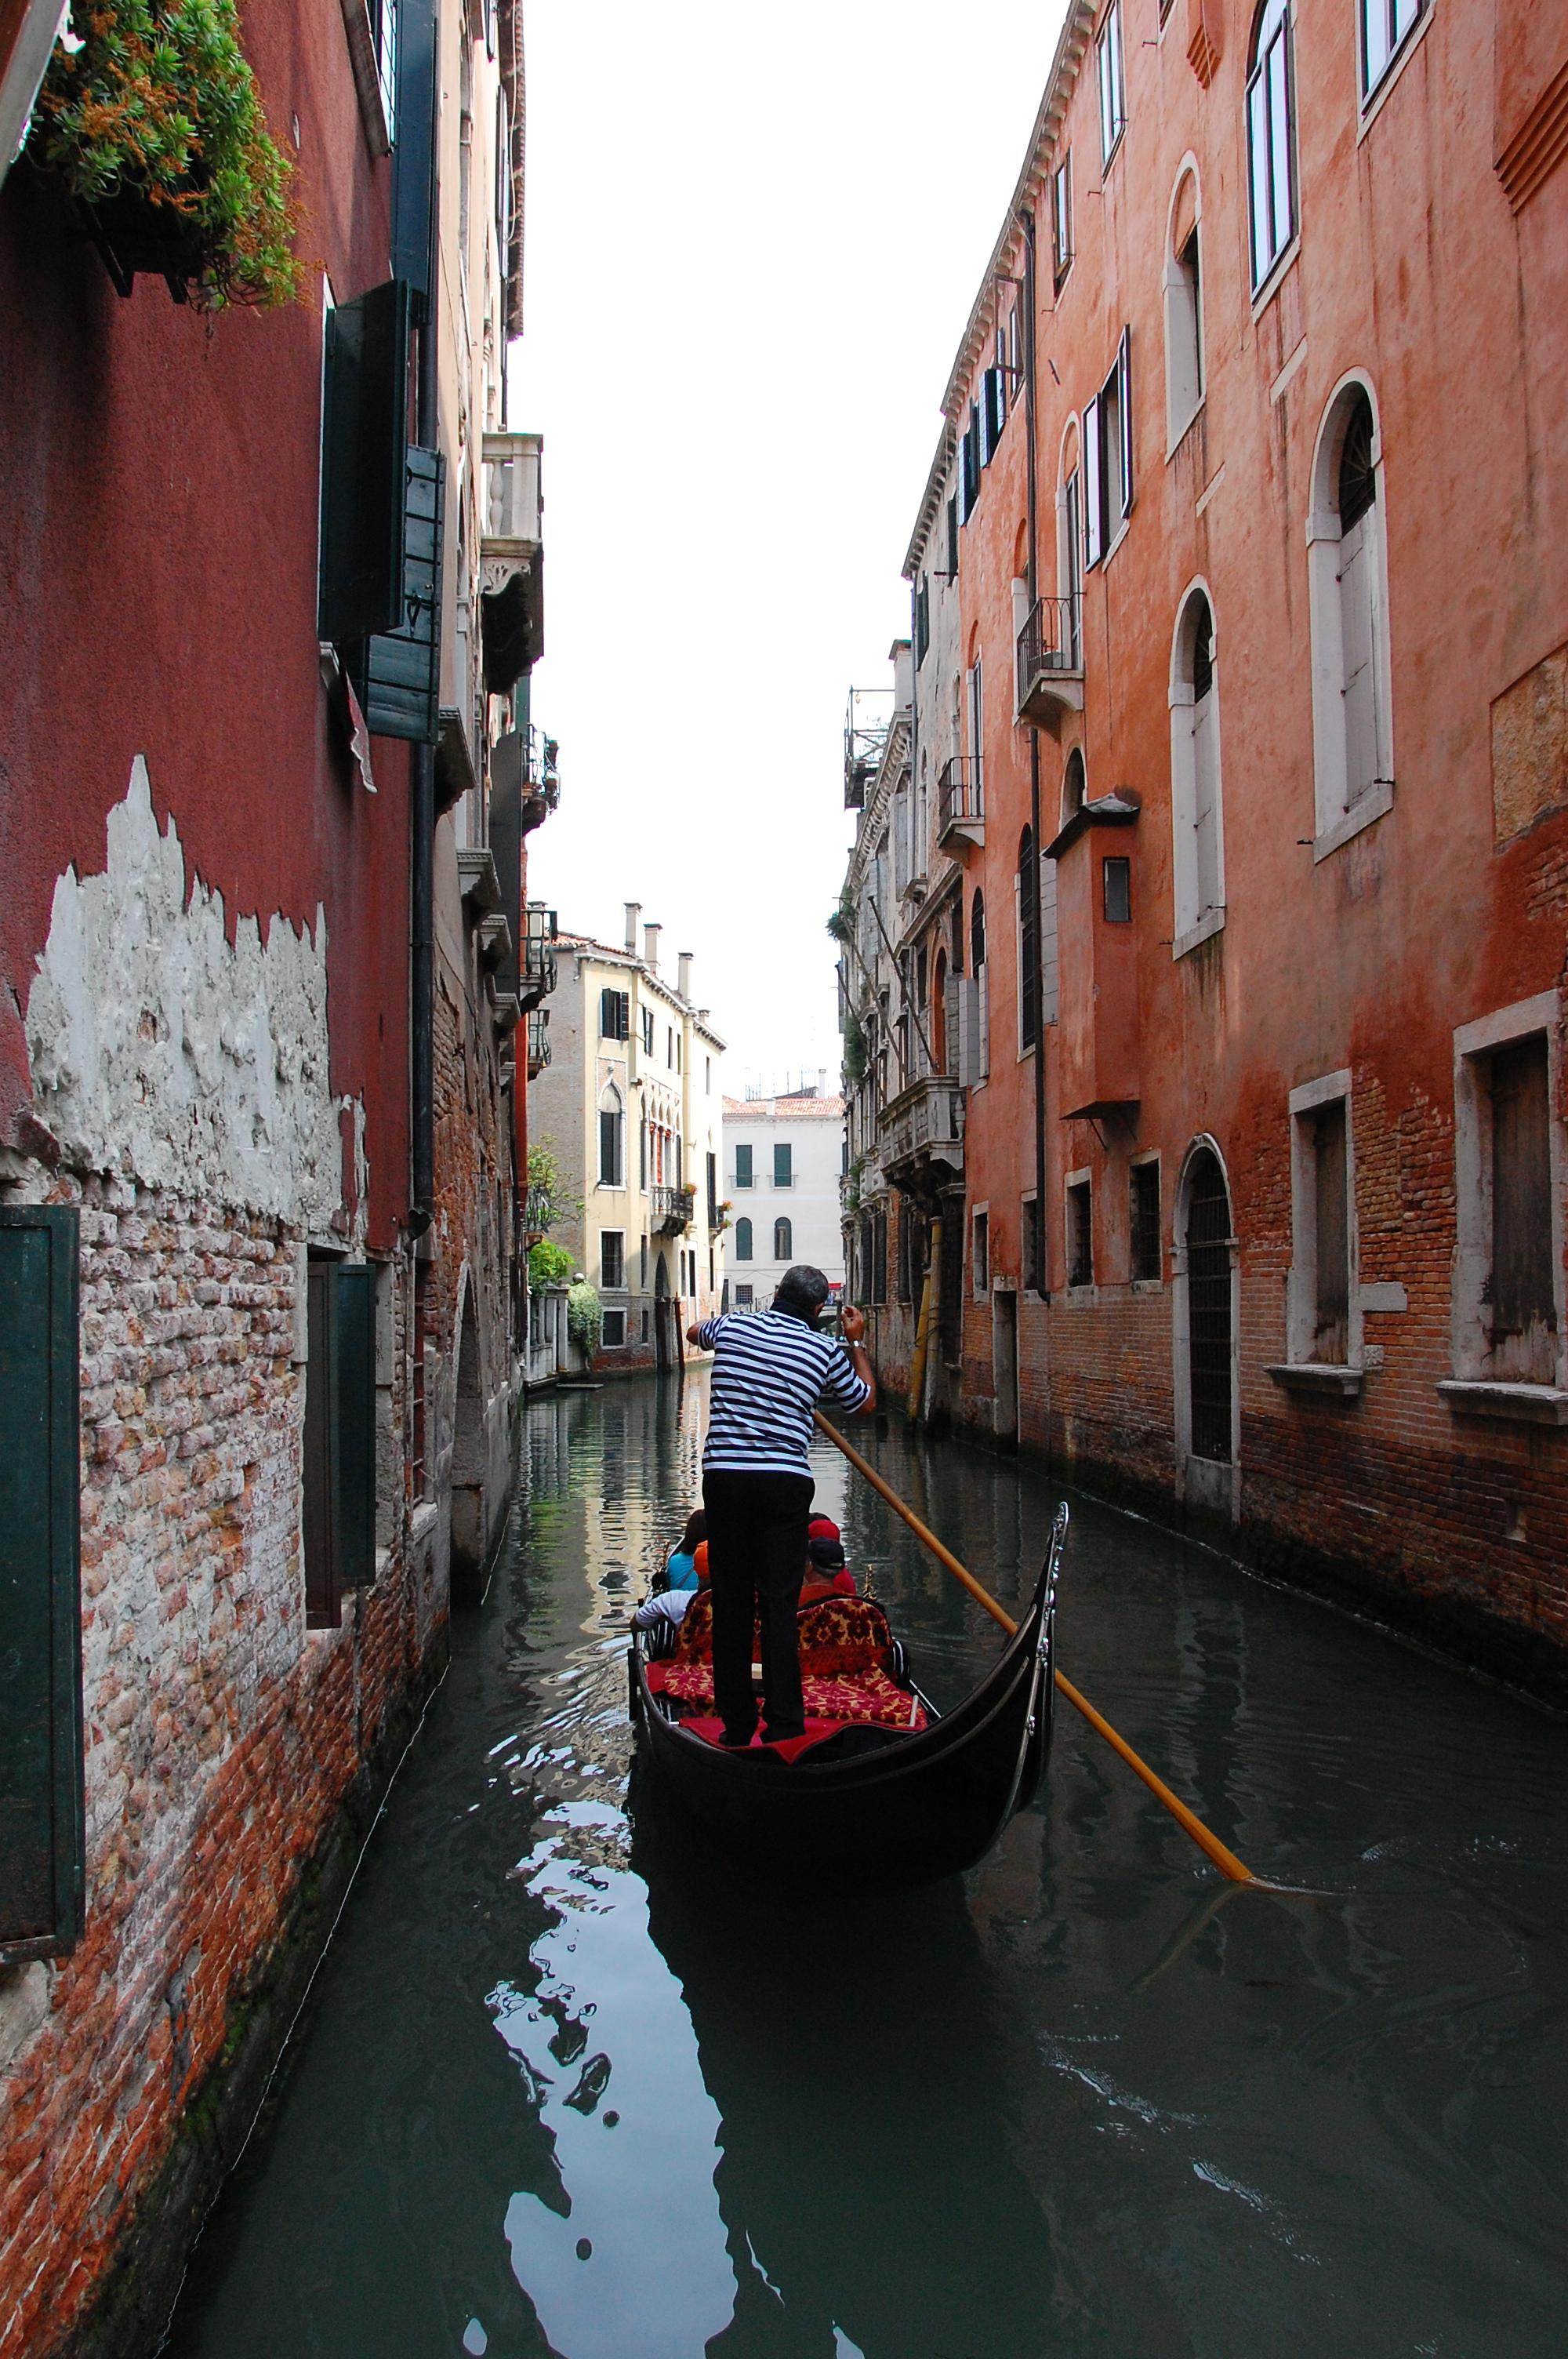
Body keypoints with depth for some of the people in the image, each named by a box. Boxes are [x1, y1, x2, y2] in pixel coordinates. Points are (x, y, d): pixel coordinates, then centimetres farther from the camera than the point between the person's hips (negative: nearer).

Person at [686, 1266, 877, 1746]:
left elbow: (694, 1334, 31)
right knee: (779, 1603, 0)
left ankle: (736, 1723, 14)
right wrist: (856, 1343, 27)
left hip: (723, 1476, 2)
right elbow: (866, 1401, 18)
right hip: (785, 1483, -2)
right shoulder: (827, 1351, 1)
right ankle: (783, 1723, -1)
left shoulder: (731, 1325, 6)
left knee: (730, 1599, 8)